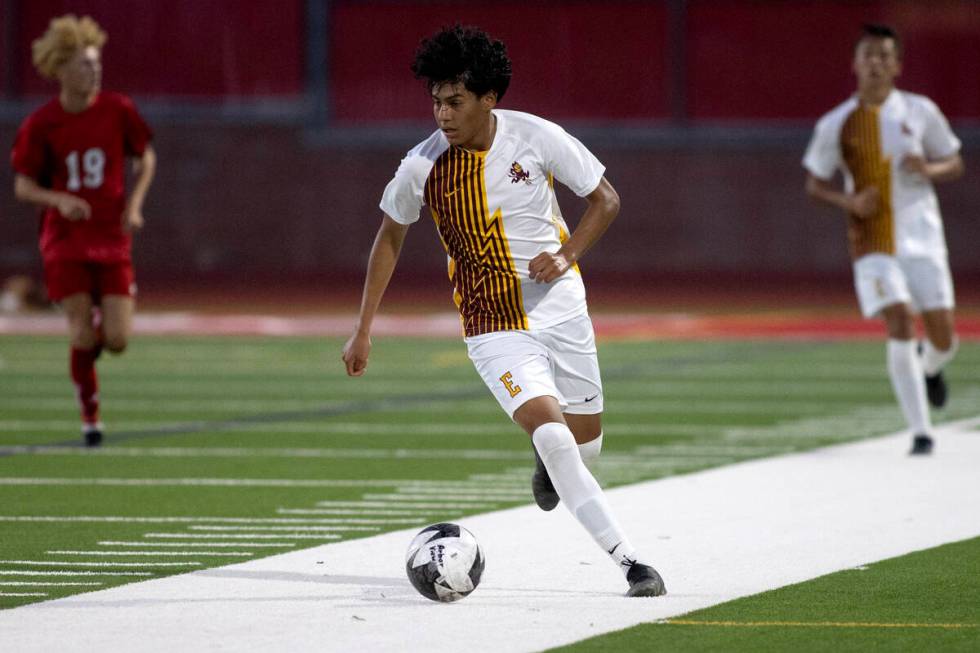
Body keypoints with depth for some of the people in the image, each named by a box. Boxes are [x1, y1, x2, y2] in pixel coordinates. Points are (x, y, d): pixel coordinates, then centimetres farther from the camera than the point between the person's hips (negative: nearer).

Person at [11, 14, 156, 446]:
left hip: (112, 238, 2)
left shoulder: (117, 111, -3)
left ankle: (97, 325, 30)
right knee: (82, 337, -10)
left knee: (116, 341, -7)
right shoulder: (39, 126, -7)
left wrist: (134, 203, -3)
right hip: (65, 242, -2)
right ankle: (90, 415, 11)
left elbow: (145, 157, 12)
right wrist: (59, 200, -21)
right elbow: (23, 186, -2)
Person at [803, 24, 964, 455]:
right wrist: (849, 202, -12)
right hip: (873, 244, -1)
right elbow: (815, 184, 8)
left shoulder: (921, 112, 1)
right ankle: (920, 432, -10)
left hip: (922, 238, 1)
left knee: (943, 337, 0)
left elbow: (955, 166, 9)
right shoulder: (836, 125, -1)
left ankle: (930, 368, 40)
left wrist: (929, 169, -14)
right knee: (899, 323, -17)